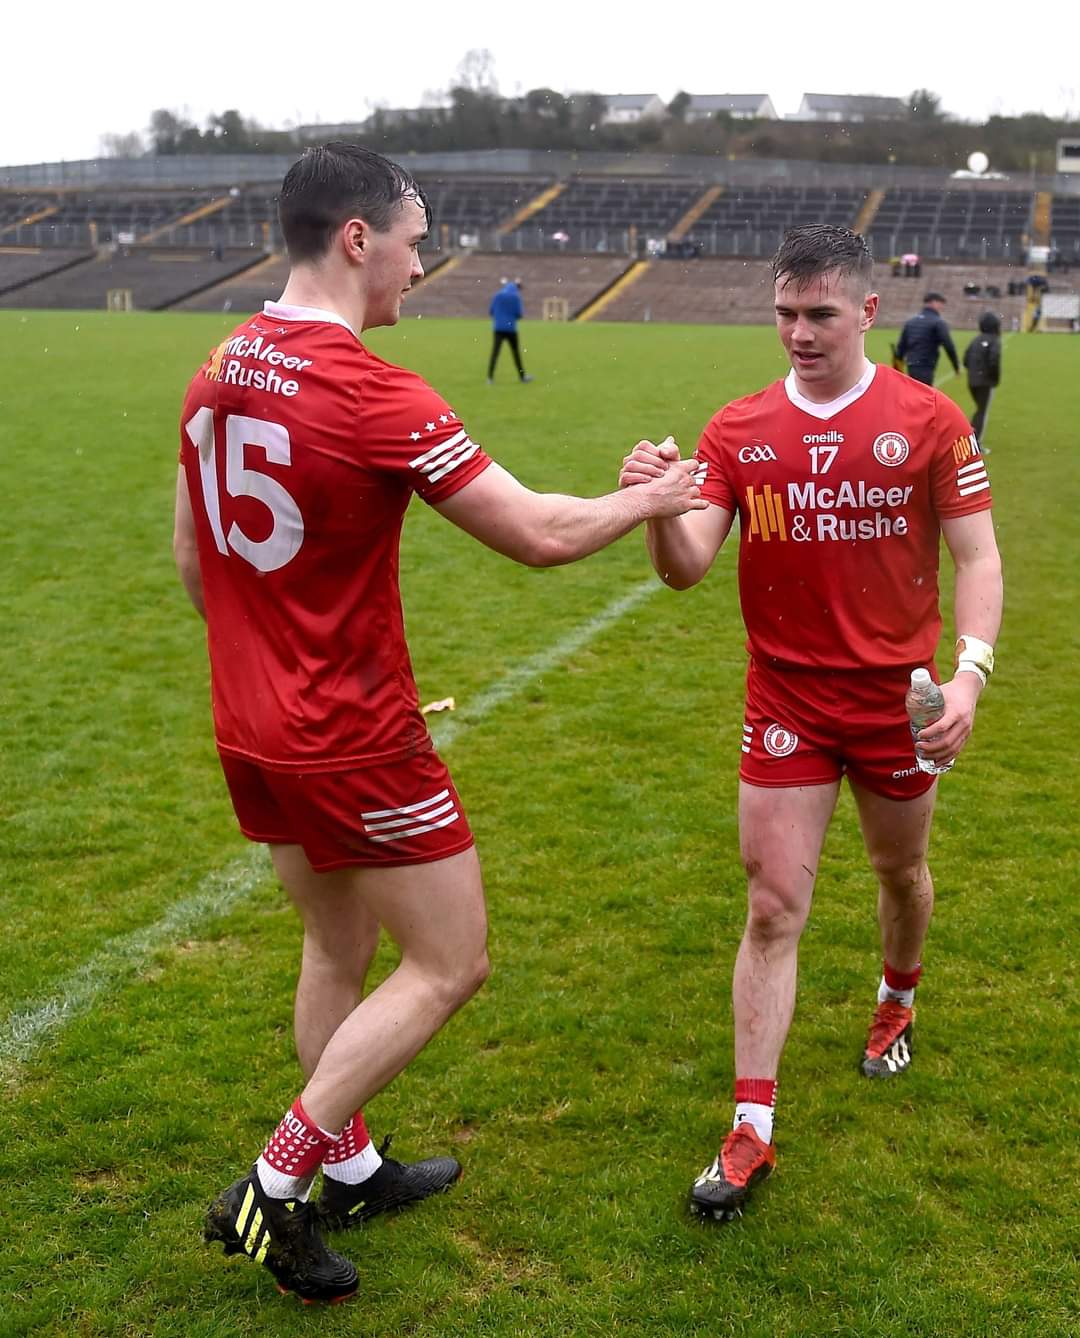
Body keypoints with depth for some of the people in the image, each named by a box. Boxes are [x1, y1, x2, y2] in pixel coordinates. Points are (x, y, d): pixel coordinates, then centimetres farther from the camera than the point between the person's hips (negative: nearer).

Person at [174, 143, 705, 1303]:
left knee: (338, 950, 23)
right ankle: (271, 1189, 9)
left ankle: (350, 1169, 37)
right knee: (447, 965, 7)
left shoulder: (217, 374, 3)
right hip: (357, 743, -8)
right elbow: (538, 534, -18)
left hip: (252, 730, 8)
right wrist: (650, 499, 1)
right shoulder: (374, 395, -21)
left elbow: (191, 558, 12)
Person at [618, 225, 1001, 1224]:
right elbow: (687, 567, -10)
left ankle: (899, 1001, 54)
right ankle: (752, 1132, 6)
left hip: (895, 697, 0)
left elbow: (976, 554, -5)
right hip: (786, 700, 0)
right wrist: (658, 506, -31)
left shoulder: (929, 421, -6)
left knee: (900, 871, 21)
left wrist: (970, 672, -18)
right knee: (774, 907, -2)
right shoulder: (739, 430, -3)